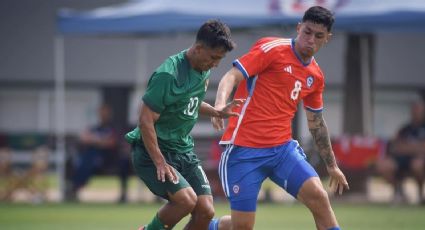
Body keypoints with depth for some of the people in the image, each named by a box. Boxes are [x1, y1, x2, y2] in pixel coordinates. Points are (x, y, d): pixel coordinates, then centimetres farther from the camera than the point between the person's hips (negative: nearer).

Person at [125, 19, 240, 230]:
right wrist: (160, 163, -23)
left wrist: (217, 112, 6)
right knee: (187, 199, -27)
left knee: (205, 211, -7)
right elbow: (145, 120, -22)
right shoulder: (168, 75, -22)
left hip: (183, 150, 8)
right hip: (152, 151, -8)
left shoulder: (204, 71, 5)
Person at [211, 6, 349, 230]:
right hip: (245, 150, -5)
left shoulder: (315, 76, 12)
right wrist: (220, 105, -36)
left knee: (318, 196, -18)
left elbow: (316, 123, 25)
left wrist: (332, 165, 29)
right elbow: (232, 76, -15)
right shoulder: (271, 49, -7)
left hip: (283, 149, 5)